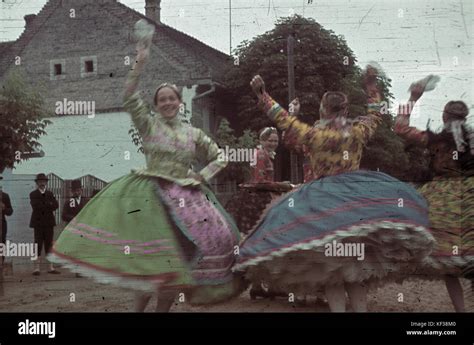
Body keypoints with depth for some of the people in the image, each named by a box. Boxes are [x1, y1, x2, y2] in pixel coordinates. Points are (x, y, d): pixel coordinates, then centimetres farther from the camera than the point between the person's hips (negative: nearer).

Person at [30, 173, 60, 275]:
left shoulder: (50, 194, 15)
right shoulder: (33, 194, 3)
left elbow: (56, 205, 2)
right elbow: (35, 205, -14)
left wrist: (43, 206, -9)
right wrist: (48, 204, -9)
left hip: (49, 222, 4)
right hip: (38, 222, -3)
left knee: (49, 244, 4)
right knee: (38, 244, -5)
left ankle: (51, 267, 5)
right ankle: (36, 268, -3)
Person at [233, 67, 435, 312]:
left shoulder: (314, 135, -8)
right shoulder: (358, 132, 2)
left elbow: (282, 119, -2)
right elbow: (375, 114, 21)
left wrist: (262, 94, 6)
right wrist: (371, 85, 31)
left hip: (324, 201, -4)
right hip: (357, 197, 4)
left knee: (330, 265, -1)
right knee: (355, 264, 12)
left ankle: (337, 307, -7)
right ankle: (360, 307, 12)